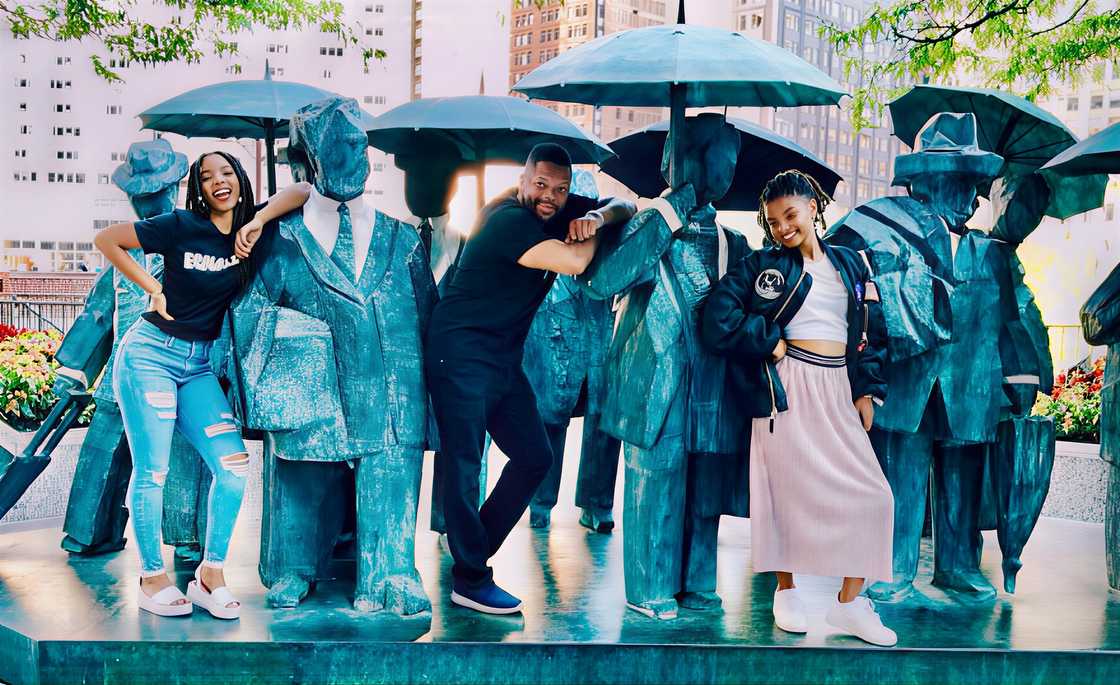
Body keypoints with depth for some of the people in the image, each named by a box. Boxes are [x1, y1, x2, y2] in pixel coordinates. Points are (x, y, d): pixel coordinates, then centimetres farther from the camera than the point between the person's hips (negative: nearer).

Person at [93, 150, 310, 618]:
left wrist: (258, 221, -16)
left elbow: (301, 191, -3)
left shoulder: (247, 230, 2)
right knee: (151, 470, -2)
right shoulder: (181, 225, -8)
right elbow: (106, 239, -1)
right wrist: (154, 290, -3)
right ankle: (152, 577, 14)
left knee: (234, 464, -7)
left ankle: (210, 575, 6)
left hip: (199, 366, 4)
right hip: (150, 353, -4)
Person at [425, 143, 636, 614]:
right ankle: (470, 583, 1)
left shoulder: (560, 213, 6)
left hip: (504, 359, 9)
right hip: (461, 353, -9)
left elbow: (625, 207, 11)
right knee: (463, 465, -6)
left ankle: (474, 551, 21)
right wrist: (593, 235, -8)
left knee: (534, 457, 10)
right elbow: (573, 262, -28)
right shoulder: (509, 219, -19)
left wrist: (600, 215, -11)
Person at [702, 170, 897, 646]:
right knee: (789, 487, 2)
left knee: (869, 492, -1)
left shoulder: (850, 263, 14)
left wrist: (866, 390, 6)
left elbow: (872, 331, 14)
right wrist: (771, 344, -6)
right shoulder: (763, 265, 2)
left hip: (838, 389, 4)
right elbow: (719, 317, -10)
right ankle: (786, 591, 21)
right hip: (788, 386, -4)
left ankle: (850, 602, 11)